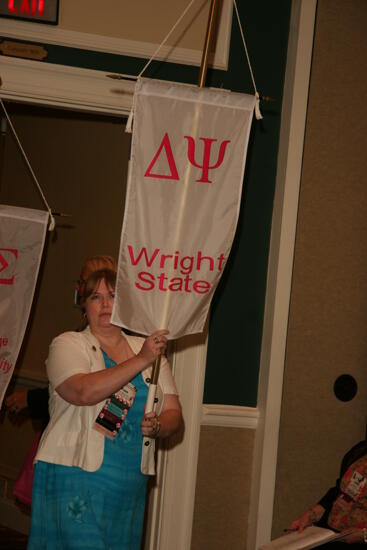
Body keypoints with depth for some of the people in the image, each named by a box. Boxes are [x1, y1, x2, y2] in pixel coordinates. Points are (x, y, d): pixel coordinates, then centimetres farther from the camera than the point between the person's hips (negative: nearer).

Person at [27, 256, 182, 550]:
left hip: (130, 486, 5)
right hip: (75, 479, -4)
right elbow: (83, 391, -21)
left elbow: (174, 413, 9)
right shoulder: (68, 344, -1)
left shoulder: (148, 349, 13)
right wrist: (141, 361, -22)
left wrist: (157, 426, -14)